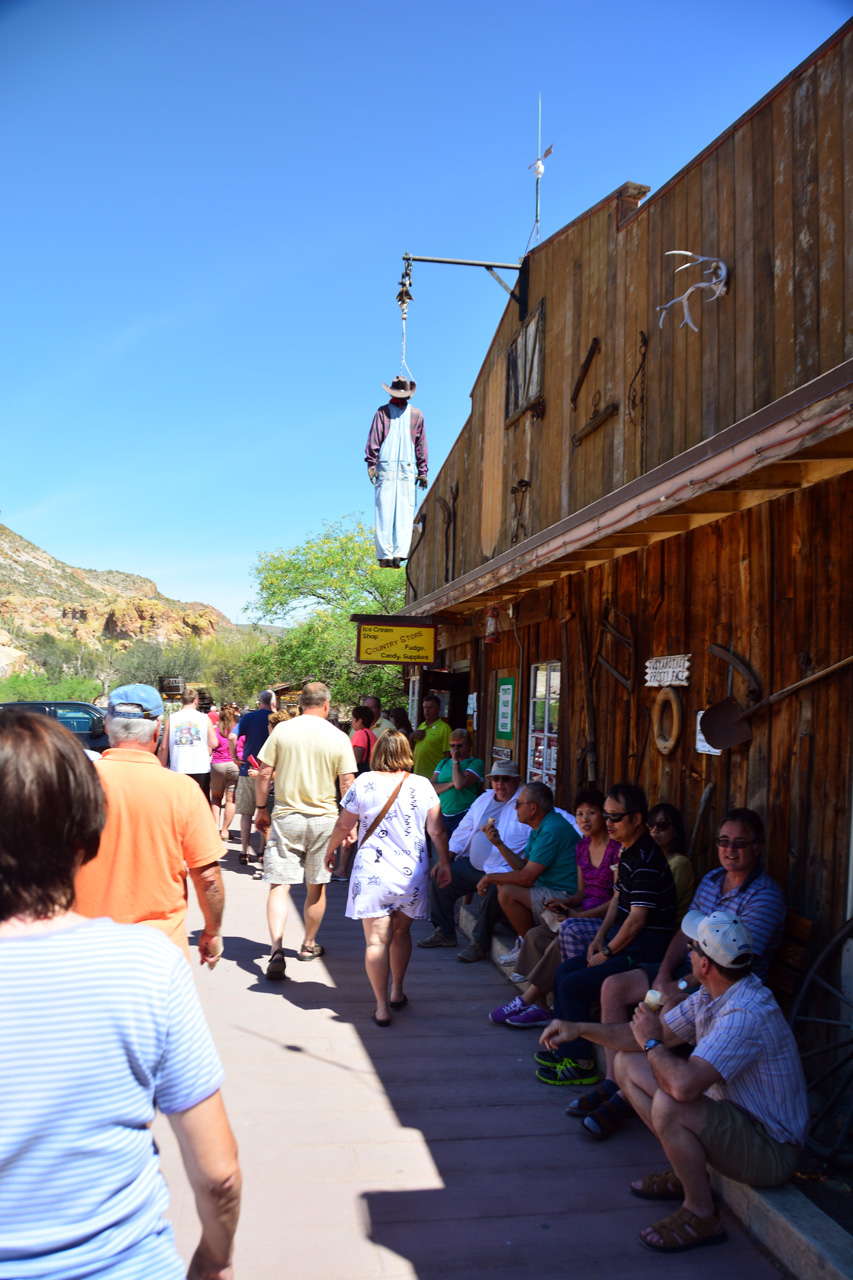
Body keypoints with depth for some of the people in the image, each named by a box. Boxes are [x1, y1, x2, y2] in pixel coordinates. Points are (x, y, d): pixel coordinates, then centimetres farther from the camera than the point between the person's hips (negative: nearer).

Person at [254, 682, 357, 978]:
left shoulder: (281, 730, -4)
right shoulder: (339, 738, -4)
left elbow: (264, 774, -2)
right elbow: (347, 785, -3)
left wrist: (261, 809, 10)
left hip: (285, 817, -1)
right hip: (323, 820, 1)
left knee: (279, 885, 0)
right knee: (316, 887, 15)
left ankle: (276, 949, -15)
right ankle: (309, 945, 30)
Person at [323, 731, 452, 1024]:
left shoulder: (364, 783, -5)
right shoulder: (422, 785, 0)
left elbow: (343, 827, 2)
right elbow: (437, 831, 3)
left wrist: (330, 851, 20)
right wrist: (444, 863, 17)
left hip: (372, 874, -3)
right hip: (411, 874, 3)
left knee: (377, 940, 0)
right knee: (401, 933, 21)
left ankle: (382, 1007, 0)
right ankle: (397, 993, 34)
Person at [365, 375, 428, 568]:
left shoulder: (382, 412, 5)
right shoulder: (416, 414, 10)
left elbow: (374, 439, -1)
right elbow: (421, 445, 11)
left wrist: (371, 464, -2)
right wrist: (422, 471, 14)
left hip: (385, 465, -1)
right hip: (407, 467, 1)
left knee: (384, 511, -2)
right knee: (404, 512, -1)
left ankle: (385, 555, -5)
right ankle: (399, 553, -12)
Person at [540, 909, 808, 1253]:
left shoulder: (747, 1015, -32)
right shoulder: (710, 994, -1)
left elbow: (683, 1085, -40)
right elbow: (652, 1034, 10)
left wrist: (651, 1043, -19)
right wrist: (580, 1029, 1)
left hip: (770, 1151, -9)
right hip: (734, 1114, 9)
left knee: (668, 1105, -34)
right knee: (627, 1063, 7)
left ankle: (701, 1213, -9)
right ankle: (685, 1171, 15)